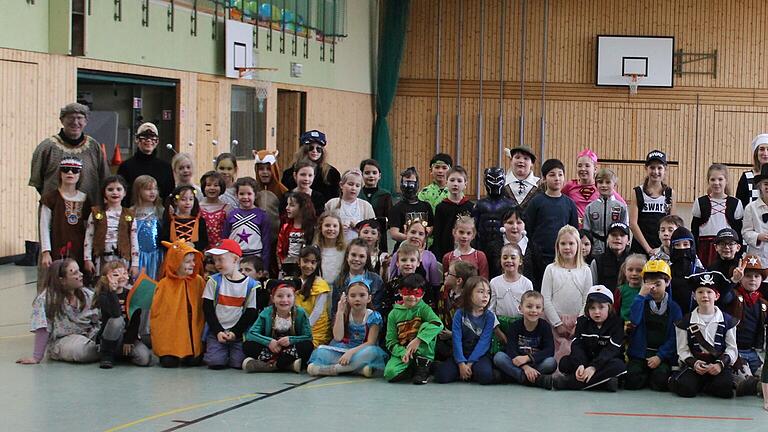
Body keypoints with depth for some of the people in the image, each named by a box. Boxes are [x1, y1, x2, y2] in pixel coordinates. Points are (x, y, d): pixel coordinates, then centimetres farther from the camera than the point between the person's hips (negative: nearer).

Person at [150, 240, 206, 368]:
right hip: (169, 334, -2)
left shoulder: (198, 281, 1)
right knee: (169, 362, -16)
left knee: (194, 361, -13)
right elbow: (156, 312, 3)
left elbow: (203, 308, 7)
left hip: (192, 332, 2)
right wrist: (158, 334, 0)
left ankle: (188, 355, 21)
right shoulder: (164, 285, -4)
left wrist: (201, 330, 4)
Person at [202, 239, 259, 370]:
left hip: (239, 333, -1)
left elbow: (251, 313, -1)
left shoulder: (251, 285, -1)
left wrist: (235, 332, -10)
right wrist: (218, 331, -10)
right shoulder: (214, 281, 3)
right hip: (216, 331, 1)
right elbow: (208, 309, 0)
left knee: (238, 363, -18)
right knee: (215, 362, -18)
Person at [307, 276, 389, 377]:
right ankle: (359, 368, -31)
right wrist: (340, 312, -13)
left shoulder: (373, 317, -3)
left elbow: (370, 343, -12)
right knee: (321, 350, -23)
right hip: (342, 351, 2)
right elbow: (338, 337, -10)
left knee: (372, 352, -37)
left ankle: (332, 368, -32)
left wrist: (351, 352, -26)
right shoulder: (344, 315, 4)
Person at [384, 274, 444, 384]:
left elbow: (438, 324, -26)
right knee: (390, 373, -30)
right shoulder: (394, 314, 2)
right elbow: (390, 341, -1)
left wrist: (418, 340, -35)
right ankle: (413, 369, 2)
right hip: (402, 351, 0)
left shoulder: (423, 309, -4)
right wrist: (402, 353, -23)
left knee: (426, 326, -26)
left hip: (422, 351, 0)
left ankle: (423, 367, -15)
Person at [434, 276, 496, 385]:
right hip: (461, 355, 1)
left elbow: (483, 342, -10)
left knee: (484, 375, -34)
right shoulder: (460, 314, -2)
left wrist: (470, 363, -19)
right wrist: (461, 364, -20)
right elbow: (457, 340, -8)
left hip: (480, 355, -1)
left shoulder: (489, 316, -3)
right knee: (441, 375, -23)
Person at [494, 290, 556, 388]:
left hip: (537, 364, -1)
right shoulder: (514, 327, -3)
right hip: (518, 364, 1)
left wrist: (527, 358, -29)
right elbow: (510, 350, -16)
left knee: (551, 363, -30)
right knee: (498, 357, -28)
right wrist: (525, 367, -35)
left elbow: (550, 351, -15)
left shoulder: (545, 327, -2)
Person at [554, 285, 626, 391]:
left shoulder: (616, 323, -10)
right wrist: (580, 365, -30)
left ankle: (569, 382, -42)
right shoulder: (582, 322, 2)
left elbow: (611, 350, -21)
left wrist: (594, 367, -35)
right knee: (564, 363, -20)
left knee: (619, 366, -36)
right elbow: (577, 346, -9)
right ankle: (605, 382, -32)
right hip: (587, 361, 3)